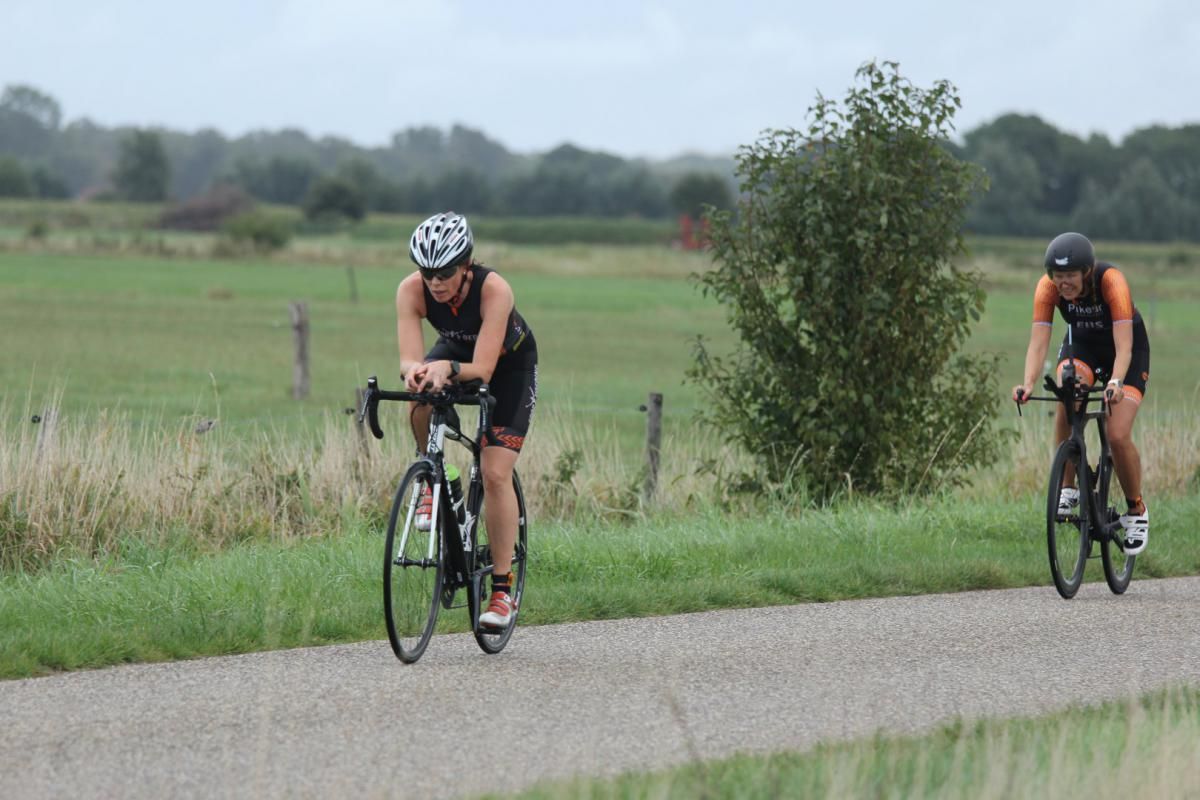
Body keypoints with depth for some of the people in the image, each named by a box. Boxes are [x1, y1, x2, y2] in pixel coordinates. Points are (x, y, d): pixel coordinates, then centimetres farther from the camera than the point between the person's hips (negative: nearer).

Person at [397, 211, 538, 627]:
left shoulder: (494, 290, -38)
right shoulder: (411, 290, -28)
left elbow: (482, 369, -41)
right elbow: (408, 358, -34)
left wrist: (447, 368, -61)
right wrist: (415, 370, -58)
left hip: (509, 363, -3)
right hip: (456, 350, 3)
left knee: (495, 473, -15)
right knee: (421, 402, -33)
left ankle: (503, 589, -7)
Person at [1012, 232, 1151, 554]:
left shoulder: (1111, 281, -34)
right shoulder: (1048, 287, -25)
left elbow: (1123, 345, -40)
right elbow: (1038, 342, -30)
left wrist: (1116, 382, -57)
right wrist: (1028, 384, -48)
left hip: (1127, 352, -3)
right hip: (1082, 346, 3)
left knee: (1118, 436, -17)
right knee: (1066, 397, -30)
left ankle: (1137, 511, 7)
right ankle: (1067, 488, -16)